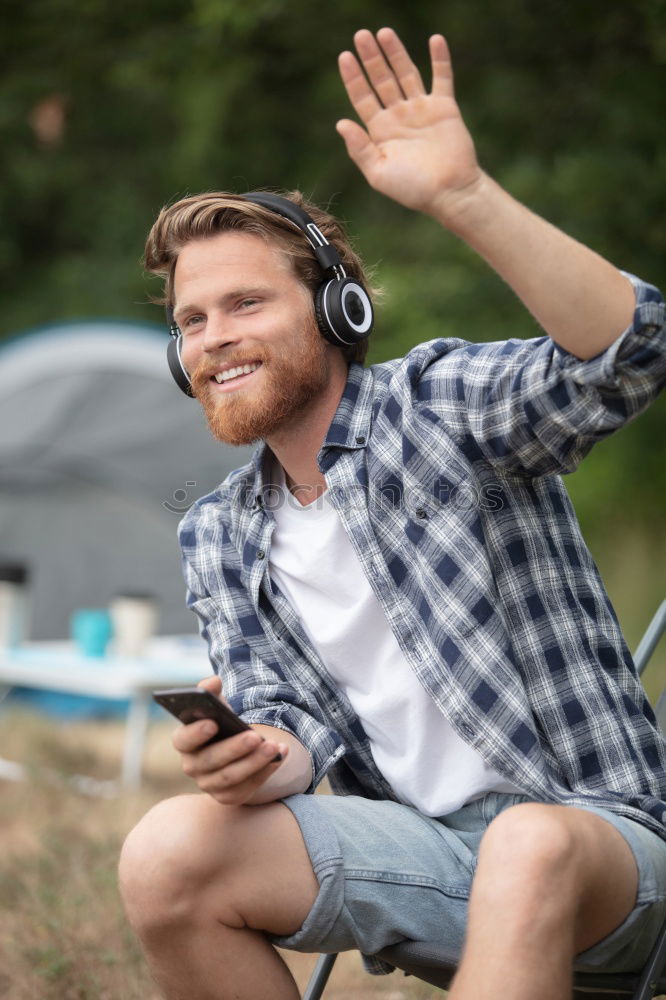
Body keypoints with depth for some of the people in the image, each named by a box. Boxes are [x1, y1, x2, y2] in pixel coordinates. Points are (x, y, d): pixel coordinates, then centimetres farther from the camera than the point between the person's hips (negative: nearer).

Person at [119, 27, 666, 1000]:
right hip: (413, 843, 5)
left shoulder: (437, 401, -4)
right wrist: (264, 762, -19)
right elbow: (298, 727, 8)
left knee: (531, 849, -41)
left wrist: (462, 196, -35)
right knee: (169, 853, -21)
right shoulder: (219, 537, 14)